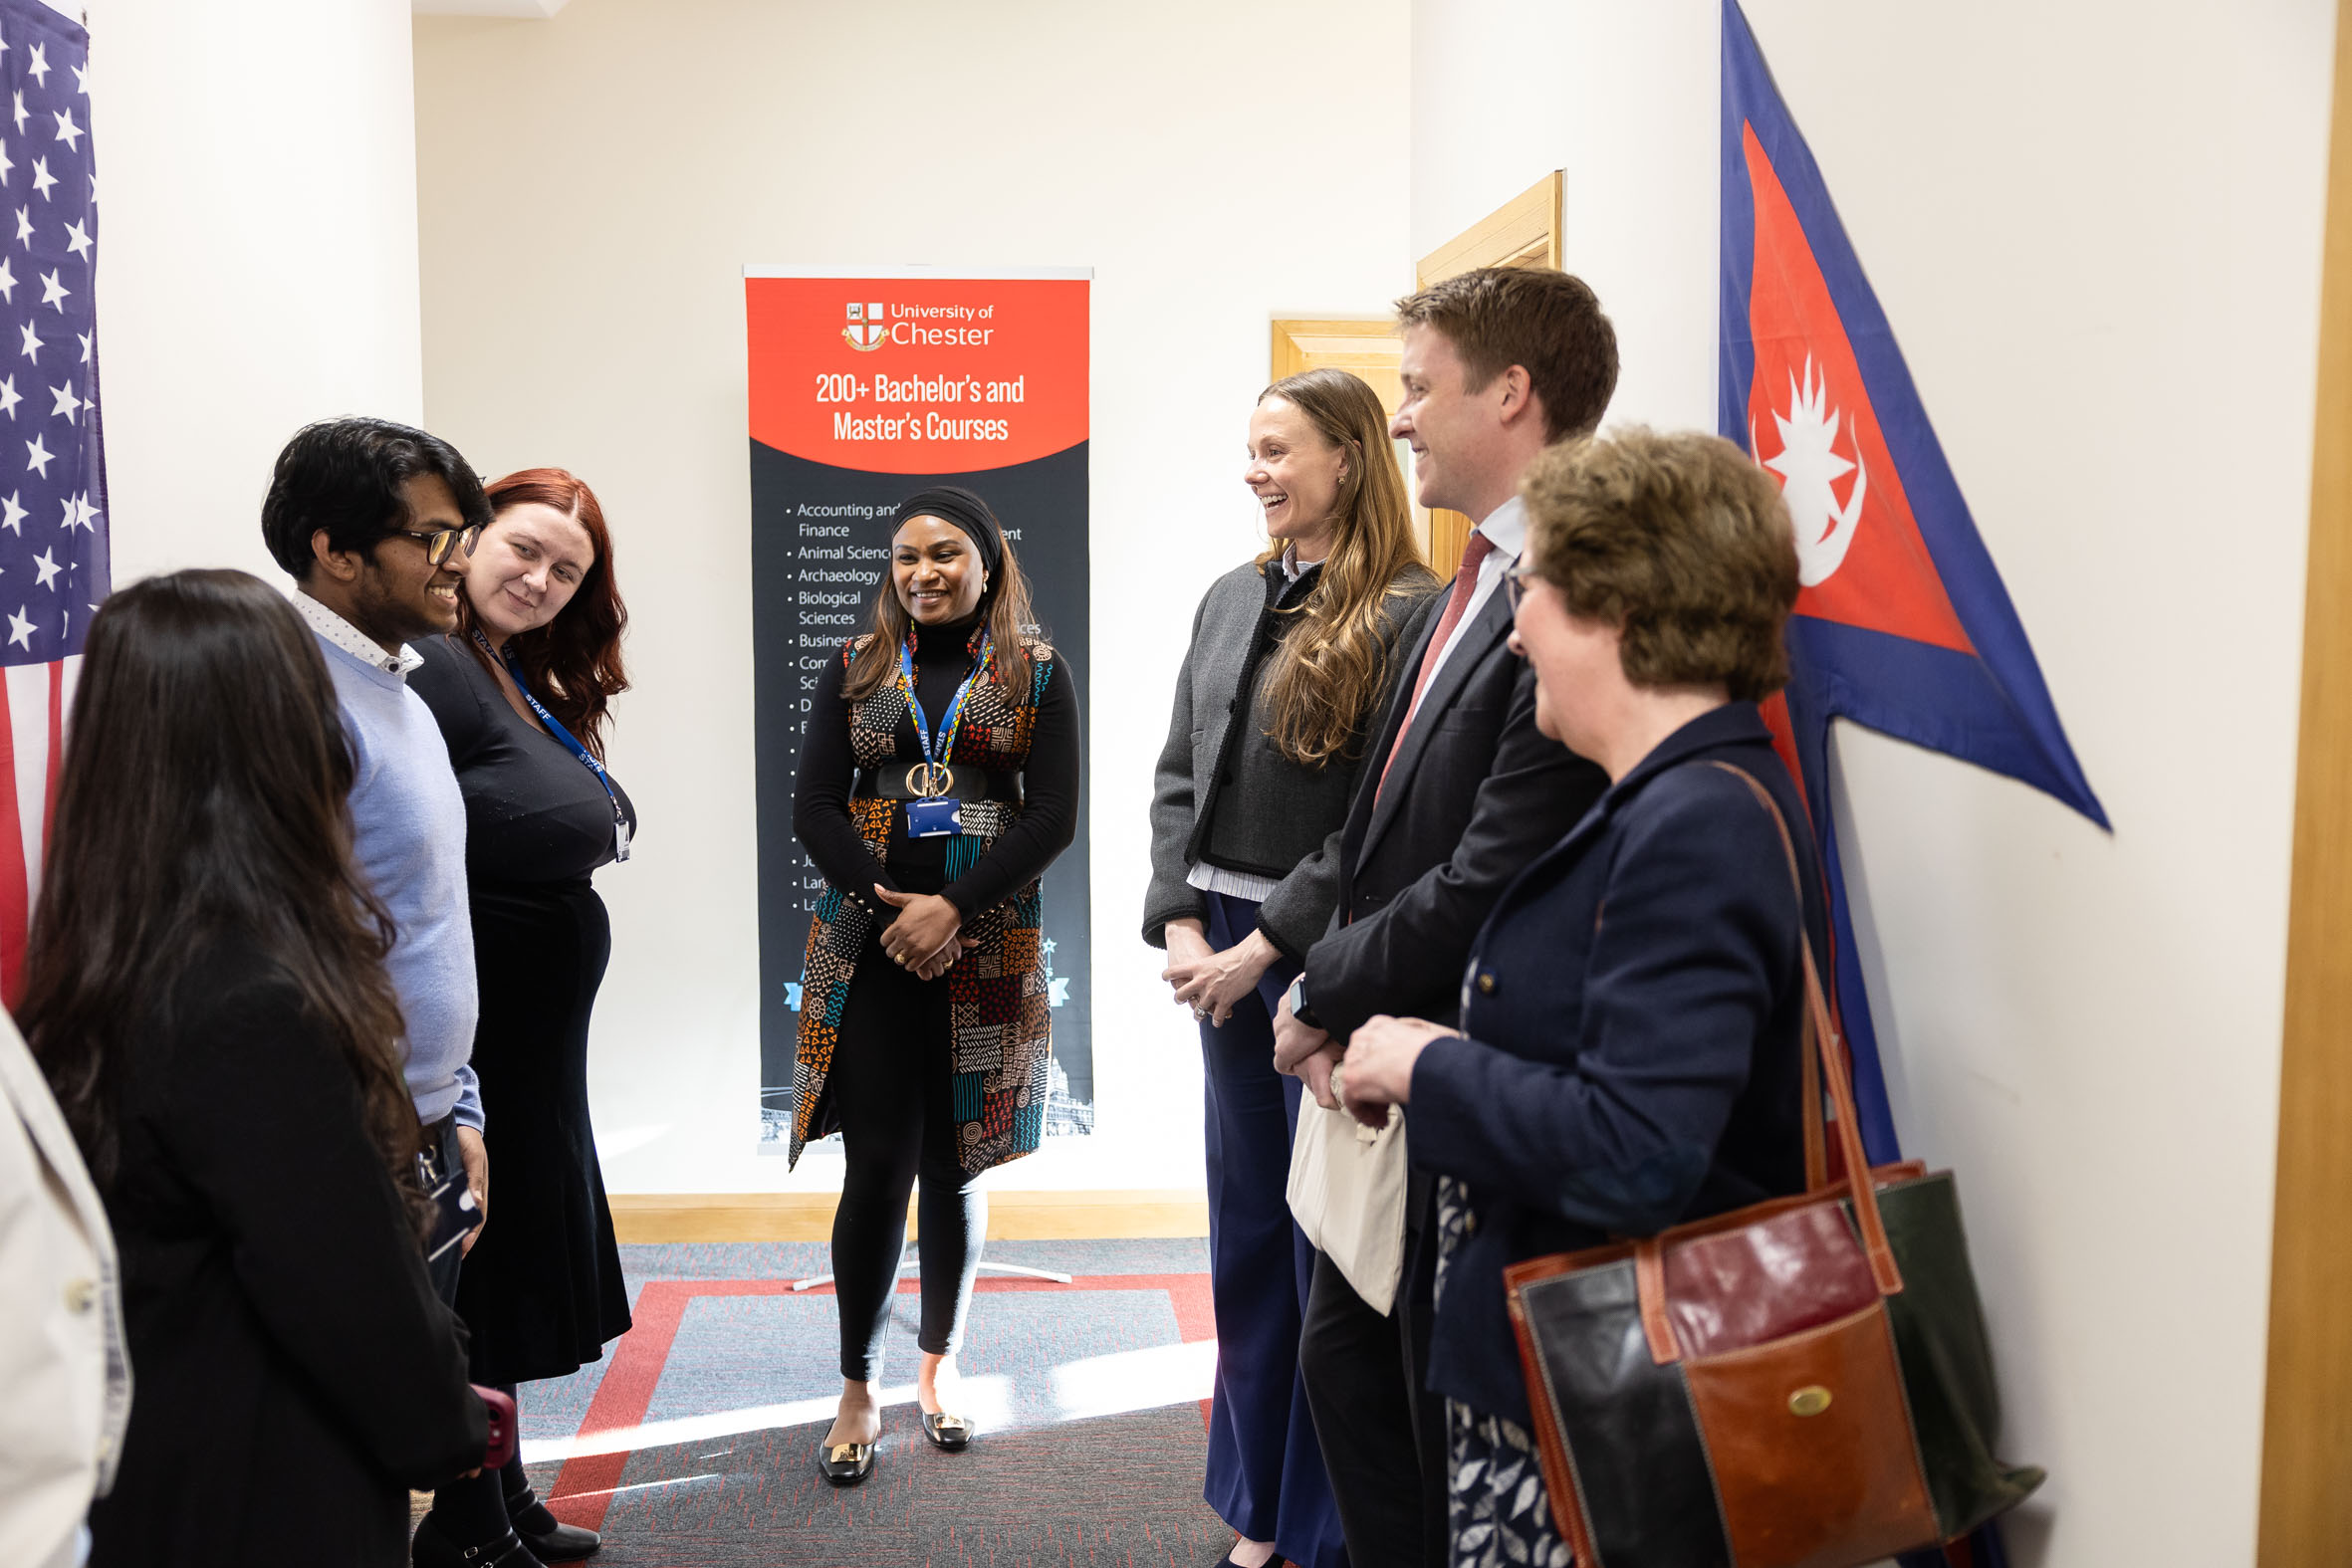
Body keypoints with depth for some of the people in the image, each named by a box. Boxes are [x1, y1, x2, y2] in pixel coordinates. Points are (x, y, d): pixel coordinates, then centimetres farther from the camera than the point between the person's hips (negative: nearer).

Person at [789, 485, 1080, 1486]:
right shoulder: (856, 667, 9)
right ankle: (858, 1390, 11)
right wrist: (885, 901, -12)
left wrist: (953, 907, -14)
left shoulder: (1037, 673, 4)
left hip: (986, 945, 0)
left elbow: (1054, 814, -4)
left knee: (956, 1166, 9)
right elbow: (813, 804, 2)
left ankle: (938, 1365, 26)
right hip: (868, 942, 0)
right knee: (877, 1163, -3)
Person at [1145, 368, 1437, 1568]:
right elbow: (1178, 773, 10)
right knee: (1245, 1229, 16)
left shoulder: (1404, 616, -12)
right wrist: (1180, 926, -1)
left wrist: (1263, 949, -14)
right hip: (1223, 952, 7)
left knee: (1330, 1241, 5)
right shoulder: (1231, 598, 10)